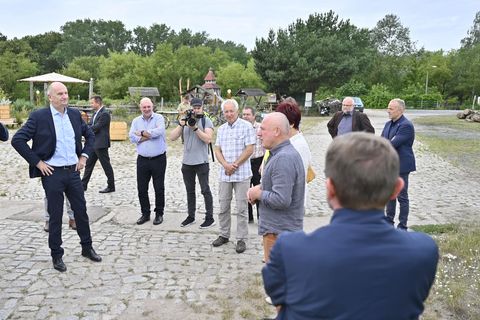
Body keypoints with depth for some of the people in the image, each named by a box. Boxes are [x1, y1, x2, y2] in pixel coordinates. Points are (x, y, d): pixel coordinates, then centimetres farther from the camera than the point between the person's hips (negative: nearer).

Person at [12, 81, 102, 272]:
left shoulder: (75, 114, 5)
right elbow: (17, 140, -10)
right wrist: (37, 162, -11)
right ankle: (56, 255, 22)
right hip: (52, 173, -4)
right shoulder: (38, 116, -9)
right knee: (55, 216, 6)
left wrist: (84, 156, 6)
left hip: (73, 171, 4)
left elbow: (90, 135, 18)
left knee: (81, 211, 12)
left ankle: (87, 248, 29)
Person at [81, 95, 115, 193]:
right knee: (89, 164, 14)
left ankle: (111, 186, 9)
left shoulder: (104, 113, -15)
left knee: (106, 165, -1)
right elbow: (90, 125, 12)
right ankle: (83, 185, 22)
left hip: (101, 144, -10)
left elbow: (96, 127, -20)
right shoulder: (96, 113, 14)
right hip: (94, 144, 10)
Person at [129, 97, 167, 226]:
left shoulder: (159, 118, -2)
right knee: (141, 189, 7)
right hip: (142, 160, 4)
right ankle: (145, 214, 22)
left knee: (159, 188, 6)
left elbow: (159, 131, -22)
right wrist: (150, 135, -13)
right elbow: (132, 137, -4)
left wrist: (142, 133, -11)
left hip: (158, 159, -3)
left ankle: (159, 214, 20)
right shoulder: (136, 121, 9)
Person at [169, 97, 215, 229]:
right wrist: (181, 125, -13)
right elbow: (172, 137, 1)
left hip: (201, 162, -5)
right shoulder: (185, 120, 8)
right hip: (187, 162, 5)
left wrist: (195, 128, -22)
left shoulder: (206, 121, -4)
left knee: (205, 190, 0)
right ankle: (191, 216, 24)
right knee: (190, 191, 14)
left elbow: (208, 139, -17)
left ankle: (210, 218, 8)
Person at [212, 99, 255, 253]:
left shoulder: (246, 126, -6)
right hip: (225, 174, 5)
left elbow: (249, 149, -10)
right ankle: (224, 235, 26)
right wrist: (226, 165, -8)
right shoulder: (221, 129, 11)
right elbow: (217, 150, 9)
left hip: (241, 174, -5)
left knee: (241, 208, 1)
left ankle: (241, 239, 11)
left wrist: (234, 165, -12)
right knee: (223, 206, 12)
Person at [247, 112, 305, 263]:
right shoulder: (285, 152, 11)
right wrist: (260, 187, 4)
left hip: (279, 232, -10)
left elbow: (281, 200, -29)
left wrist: (259, 194, -13)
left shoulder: (283, 159, -23)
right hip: (283, 228, 10)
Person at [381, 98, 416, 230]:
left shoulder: (406, 125, -17)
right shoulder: (388, 124, 11)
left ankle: (402, 226, 11)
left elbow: (393, 144, -23)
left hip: (401, 166, -8)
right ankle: (389, 220, 29)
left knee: (402, 197, 1)